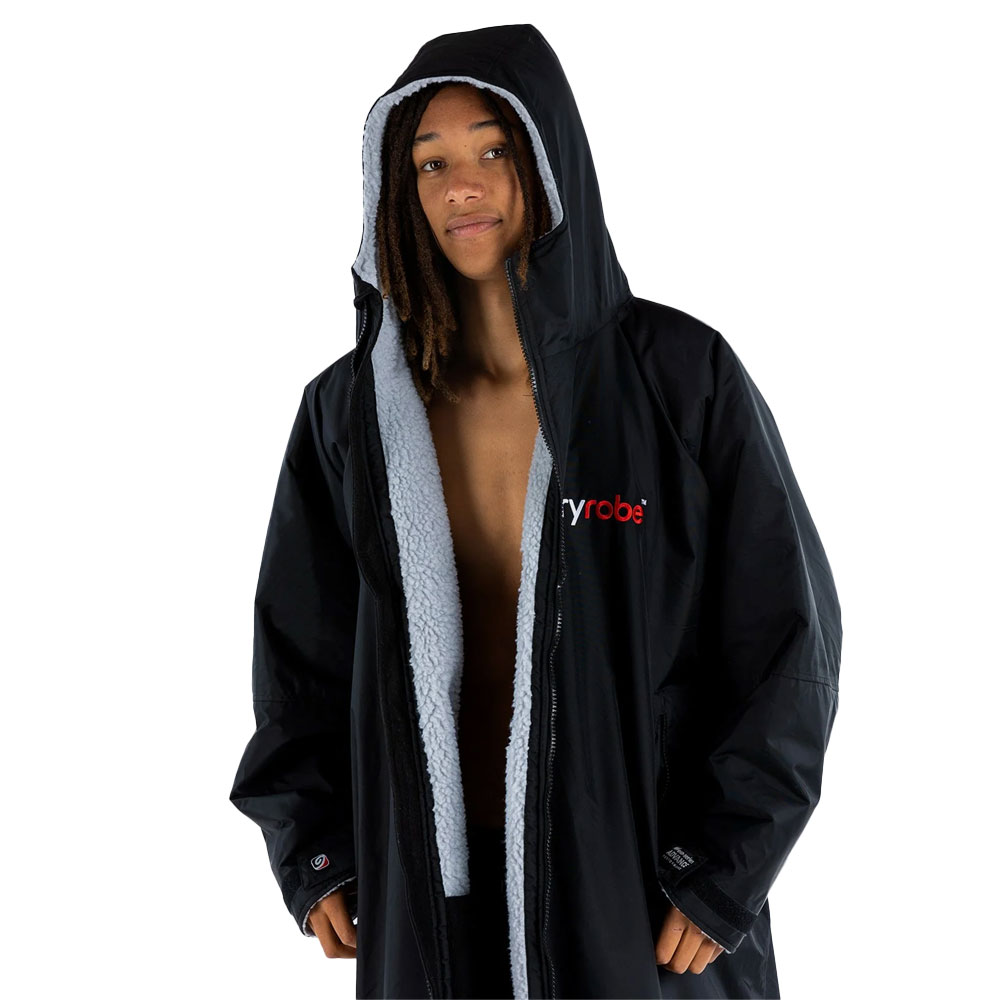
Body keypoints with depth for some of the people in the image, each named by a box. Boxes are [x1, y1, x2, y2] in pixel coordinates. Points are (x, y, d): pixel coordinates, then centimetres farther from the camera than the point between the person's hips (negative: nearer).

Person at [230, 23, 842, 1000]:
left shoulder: (680, 379, -10)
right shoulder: (353, 410, -1)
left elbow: (786, 629, -8)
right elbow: (301, 642, 7)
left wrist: (719, 874, -9)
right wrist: (312, 855, 3)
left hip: (641, 869, -2)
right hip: (433, 883, 2)